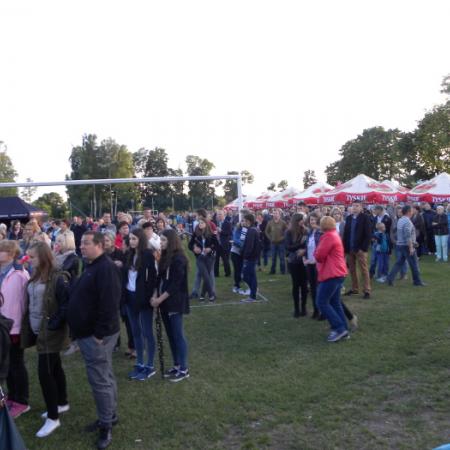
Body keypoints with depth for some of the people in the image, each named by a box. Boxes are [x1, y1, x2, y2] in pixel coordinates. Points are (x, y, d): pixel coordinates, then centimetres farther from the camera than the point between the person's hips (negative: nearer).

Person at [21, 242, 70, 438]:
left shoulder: (58, 278, -18)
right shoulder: (35, 277, 7)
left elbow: (65, 305, -19)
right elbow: (30, 303, 15)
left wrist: (52, 326, -20)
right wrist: (28, 328, 10)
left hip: (50, 332, -8)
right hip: (38, 331, 8)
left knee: (44, 372, -6)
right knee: (54, 367, 20)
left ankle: (53, 418, 6)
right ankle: (62, 403, 36)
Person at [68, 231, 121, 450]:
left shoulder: (105, 268, -20)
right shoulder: (91, 267, 13)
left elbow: (109, 304, -26)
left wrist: (100, 334, -24)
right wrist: (79, 329, 18)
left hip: (96, 335, -10)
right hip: (87, 333, 10)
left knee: (100, 379, -2)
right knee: (104, 376, 18)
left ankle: (106, 424, 11)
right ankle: (110, 415, 31)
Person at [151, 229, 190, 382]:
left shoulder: (179, 258, -16)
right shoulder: (165, 257, 10)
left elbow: (176, 284, -19)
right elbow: (160, 279, 10)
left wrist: (160, 299, -16)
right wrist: (156, 295, -4)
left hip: (175, 302, -8)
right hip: (164, 301, 8)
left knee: (178, 335, -2)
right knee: (170, 334, 13)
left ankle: (184, 369, 8)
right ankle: (176, 366, 24)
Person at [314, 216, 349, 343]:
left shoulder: (328, 236, -15)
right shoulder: (335, 235, 18)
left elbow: (319, 255, -15)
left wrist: (316, 252, 4)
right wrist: (319, 254, 5)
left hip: (331, 274, -10)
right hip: (337, 273, 10)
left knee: (322, 303, -8)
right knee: (335, 303, 12)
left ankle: (339, 328, -9)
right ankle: (343, 329, 13)